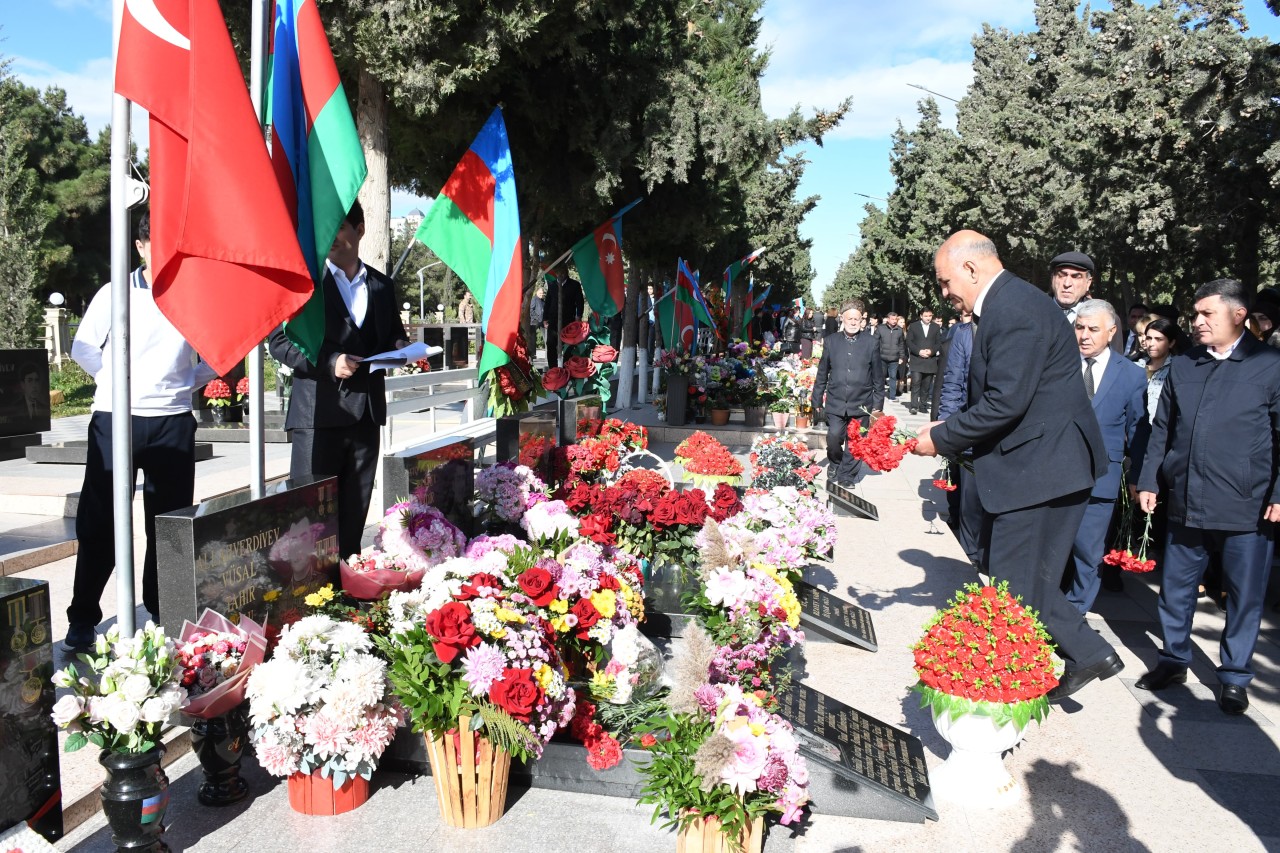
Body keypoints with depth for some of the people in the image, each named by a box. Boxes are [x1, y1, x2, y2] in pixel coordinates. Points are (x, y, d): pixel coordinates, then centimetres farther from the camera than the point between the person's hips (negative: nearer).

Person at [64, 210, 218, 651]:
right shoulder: (115, 295, 1)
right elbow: (83, 347, 8)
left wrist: (188, 382, 6)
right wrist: (117, 382, 3)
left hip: (172, 422, 1)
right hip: (115, 419, -1)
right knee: (98, 520, 2)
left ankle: (163, 614, 20)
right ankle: (82, 620, 13)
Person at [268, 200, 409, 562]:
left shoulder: (381, 285, 15)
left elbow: (393, 336, 24)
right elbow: (279, 341, -2)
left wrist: (400, 348, 0)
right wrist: (329, 363, -16)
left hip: (366, 411, 4)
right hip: (318, 412, -4)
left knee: (354, 512, 9)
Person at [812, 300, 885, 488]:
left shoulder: (871, 343, 0)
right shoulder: (831, 341, 3)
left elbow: (878, 376, 4)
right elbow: (822, 374, 8)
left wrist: (878, 403, 3)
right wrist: (817, 399, 8)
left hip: (861, 404, 0)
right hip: (836, 402, 0)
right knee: (834, 437, -7)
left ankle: (847, 476, 22)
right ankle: (834, 463, 22)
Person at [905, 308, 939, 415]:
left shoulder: (936, 328, 12)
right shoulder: (913, 326, 7)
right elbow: (909, 342, 1)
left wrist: (931, 351, -10)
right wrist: (919, 351, -12)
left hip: (930, 361, 2)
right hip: (916, 360, -2)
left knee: (926, 385, 4)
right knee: (916, 383, -12)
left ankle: (923, 405, 11)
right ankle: (914, 405, -12)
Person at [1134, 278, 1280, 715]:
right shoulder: (1182, 366, 9)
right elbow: (1162, 430, 12)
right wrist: (1149, 481, 7)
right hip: (1186, 501, 4)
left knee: (1244, 595, 7)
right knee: (1175, 587, 13)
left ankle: (1235, 676, 24)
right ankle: (1174, 660, 30)